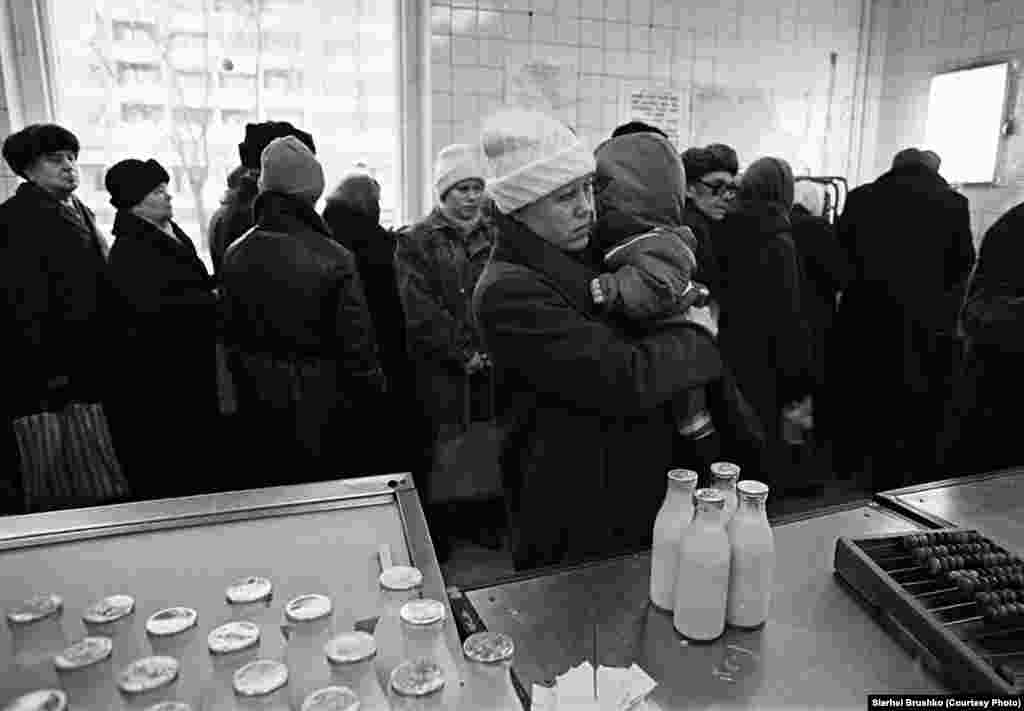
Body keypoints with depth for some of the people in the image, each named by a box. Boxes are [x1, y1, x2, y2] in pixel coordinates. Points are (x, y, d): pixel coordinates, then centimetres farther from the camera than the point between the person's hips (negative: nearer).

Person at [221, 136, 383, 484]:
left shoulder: (235, 255, -3)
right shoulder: (334, 259, -18)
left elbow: (231, 334, 5)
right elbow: (357, 342, -16)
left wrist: (245, 384, 16)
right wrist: (371, 393, -2)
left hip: (261, 407, 5)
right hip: (324, 408, -4)